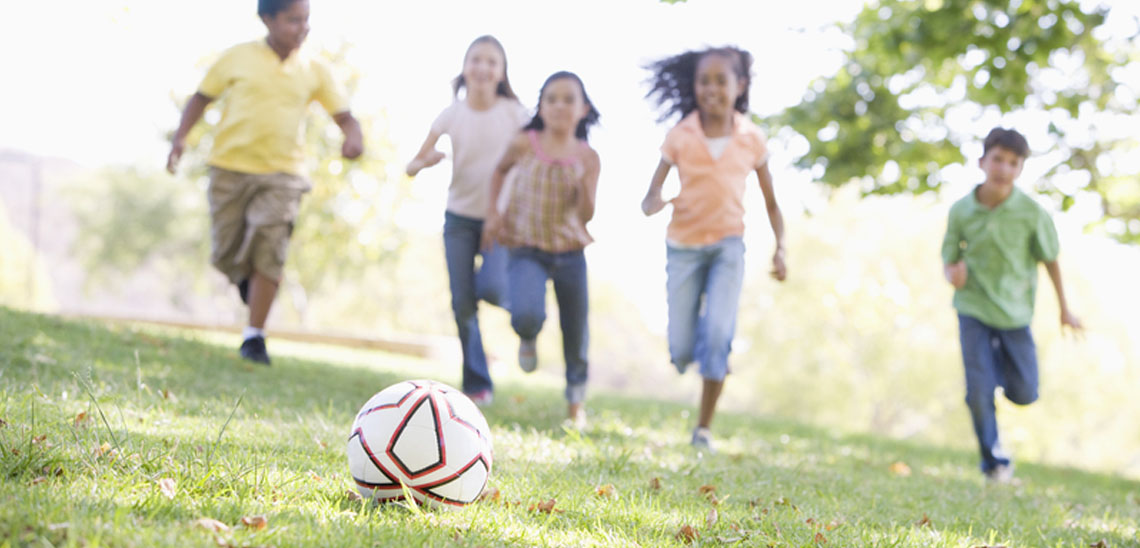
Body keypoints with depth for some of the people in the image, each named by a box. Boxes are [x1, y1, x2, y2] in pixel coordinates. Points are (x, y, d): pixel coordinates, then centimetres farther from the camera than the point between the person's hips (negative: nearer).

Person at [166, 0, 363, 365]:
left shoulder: (314, 71, 2)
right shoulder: (238, 58, -1)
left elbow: (344, 115, 5)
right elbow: (202, 98, 8)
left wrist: (353, 136, -17)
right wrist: (180, 137, -4)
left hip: (282, 174, 0)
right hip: (229, 169, 0)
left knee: (268, 252, -15)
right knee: (225, 256, 3)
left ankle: (254, 338, -6)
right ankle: (245, 276, 39)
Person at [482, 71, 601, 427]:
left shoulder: (587, 158, -4)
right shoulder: (524, 145, -7)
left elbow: (586, 216, -6)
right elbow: (499, 171, 14)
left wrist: (585, 181, -23)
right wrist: (492, 213, 4)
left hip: (570, 253, 2)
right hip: (527, 250, -2)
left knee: (576, 331, 8)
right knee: (527, 315, -28)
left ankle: (576, 403, 31)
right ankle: (527, 339, 11)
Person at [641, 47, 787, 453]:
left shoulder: (751, 139, -3)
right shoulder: (681, 136, -5)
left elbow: (770, 201, 7)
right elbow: (651, 196, -6)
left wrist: (780, 248, -3)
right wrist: (654, 204, -29)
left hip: (728, 246, 0)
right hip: (684, 246, 0)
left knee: (718, 334, -19)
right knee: (682, 351, -4)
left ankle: (704, 429, -5)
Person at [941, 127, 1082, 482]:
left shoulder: (1031, 212, -12)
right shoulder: (961, 210, -9)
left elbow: (1050, 258, 1)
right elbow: (949, 256, 3)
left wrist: (1064, 308, 8)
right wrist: (953, 273, -22)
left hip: (1014, 311, 1)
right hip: (974, 309, 0)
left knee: (1023, 394, 3)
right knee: (979, 391, -9)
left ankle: (1001, 362, 37)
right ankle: (993, 458, 10)